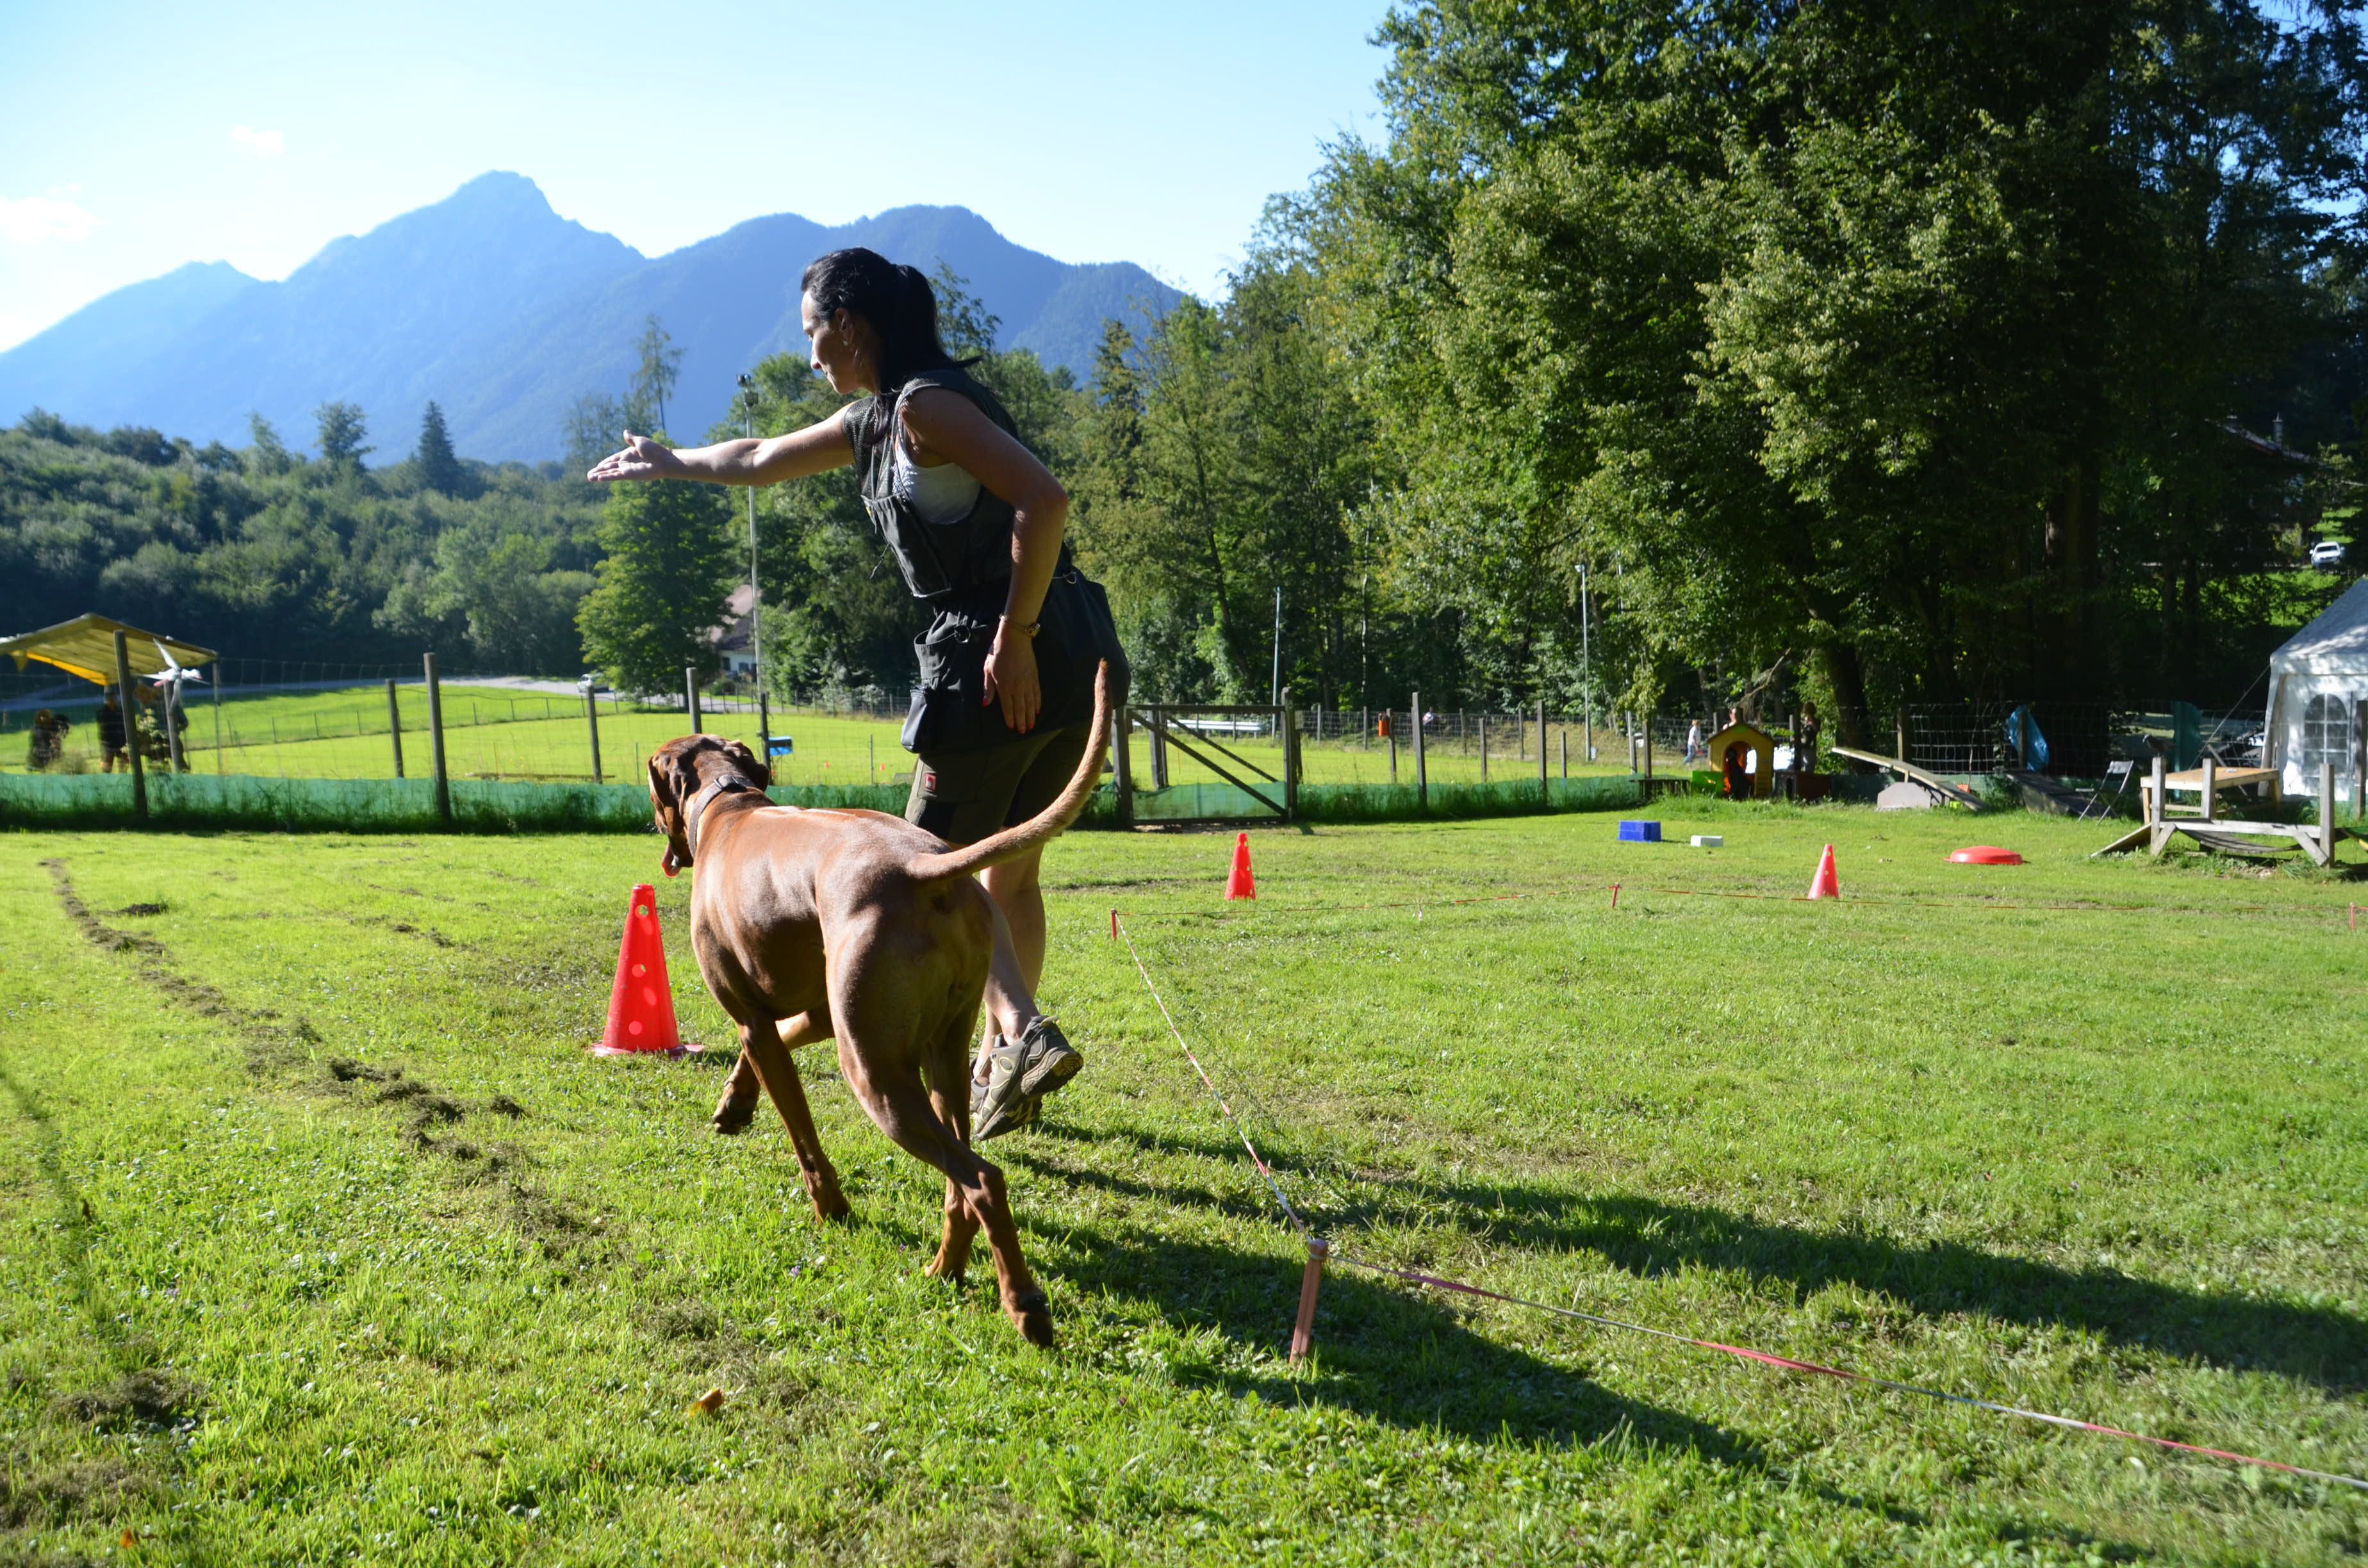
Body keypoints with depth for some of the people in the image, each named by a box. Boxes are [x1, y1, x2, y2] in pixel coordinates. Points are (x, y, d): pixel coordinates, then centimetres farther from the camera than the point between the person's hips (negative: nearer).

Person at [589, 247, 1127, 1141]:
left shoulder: (926, 404, -11)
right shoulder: (875, 421, 19)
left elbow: (1043, 497, -23)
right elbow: (762, 459, 35)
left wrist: (1015, 638, -22)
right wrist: (666, 463, 48)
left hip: (1016, 662, -10)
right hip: (1071, 664, 10)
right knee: (1009, 871, 17)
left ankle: (1025, 1033, -12)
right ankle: (1004, 1062, 25)